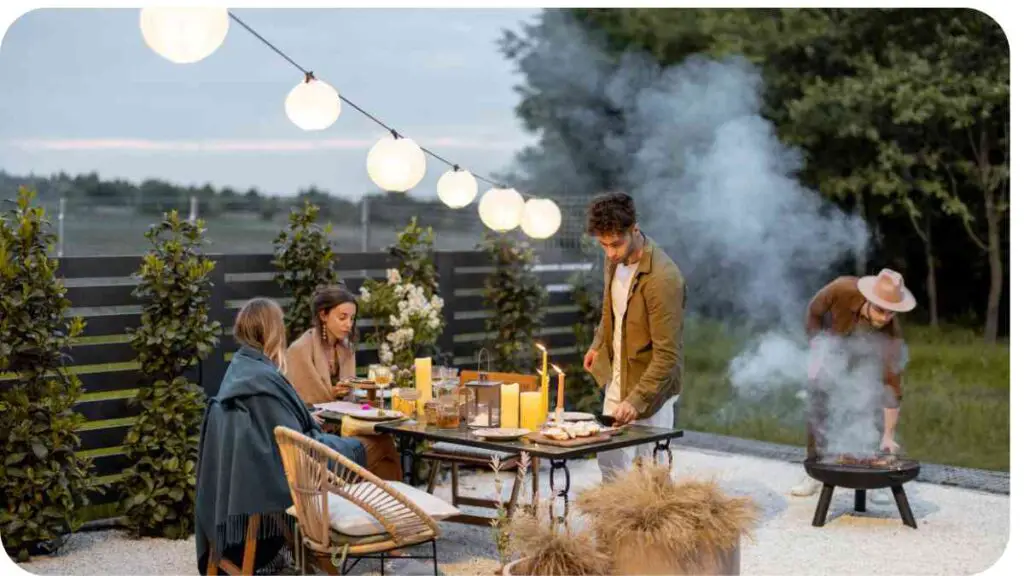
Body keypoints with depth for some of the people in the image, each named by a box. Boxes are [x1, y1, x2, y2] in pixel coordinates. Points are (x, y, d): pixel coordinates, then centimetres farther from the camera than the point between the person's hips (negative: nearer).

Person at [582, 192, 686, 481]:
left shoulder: (663, 278, -27)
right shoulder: (614, 259, -2)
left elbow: (667, 355, -26)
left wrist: (636, 400, -32)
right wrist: (599, 344, 8)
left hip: (649, 388, -8)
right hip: (616, 381, 8)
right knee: (609, 464, 16)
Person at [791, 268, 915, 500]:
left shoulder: (892, 335, -40)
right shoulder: (842, 290, -40)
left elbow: (892, 385, -38)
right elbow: (814, 311, -17)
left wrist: (888, 436, -40)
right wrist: (816, 349, -12)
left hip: (868, 358, -1)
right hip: (831, 345, 1)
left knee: (871, 408, -14)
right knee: (817, 406, -3)